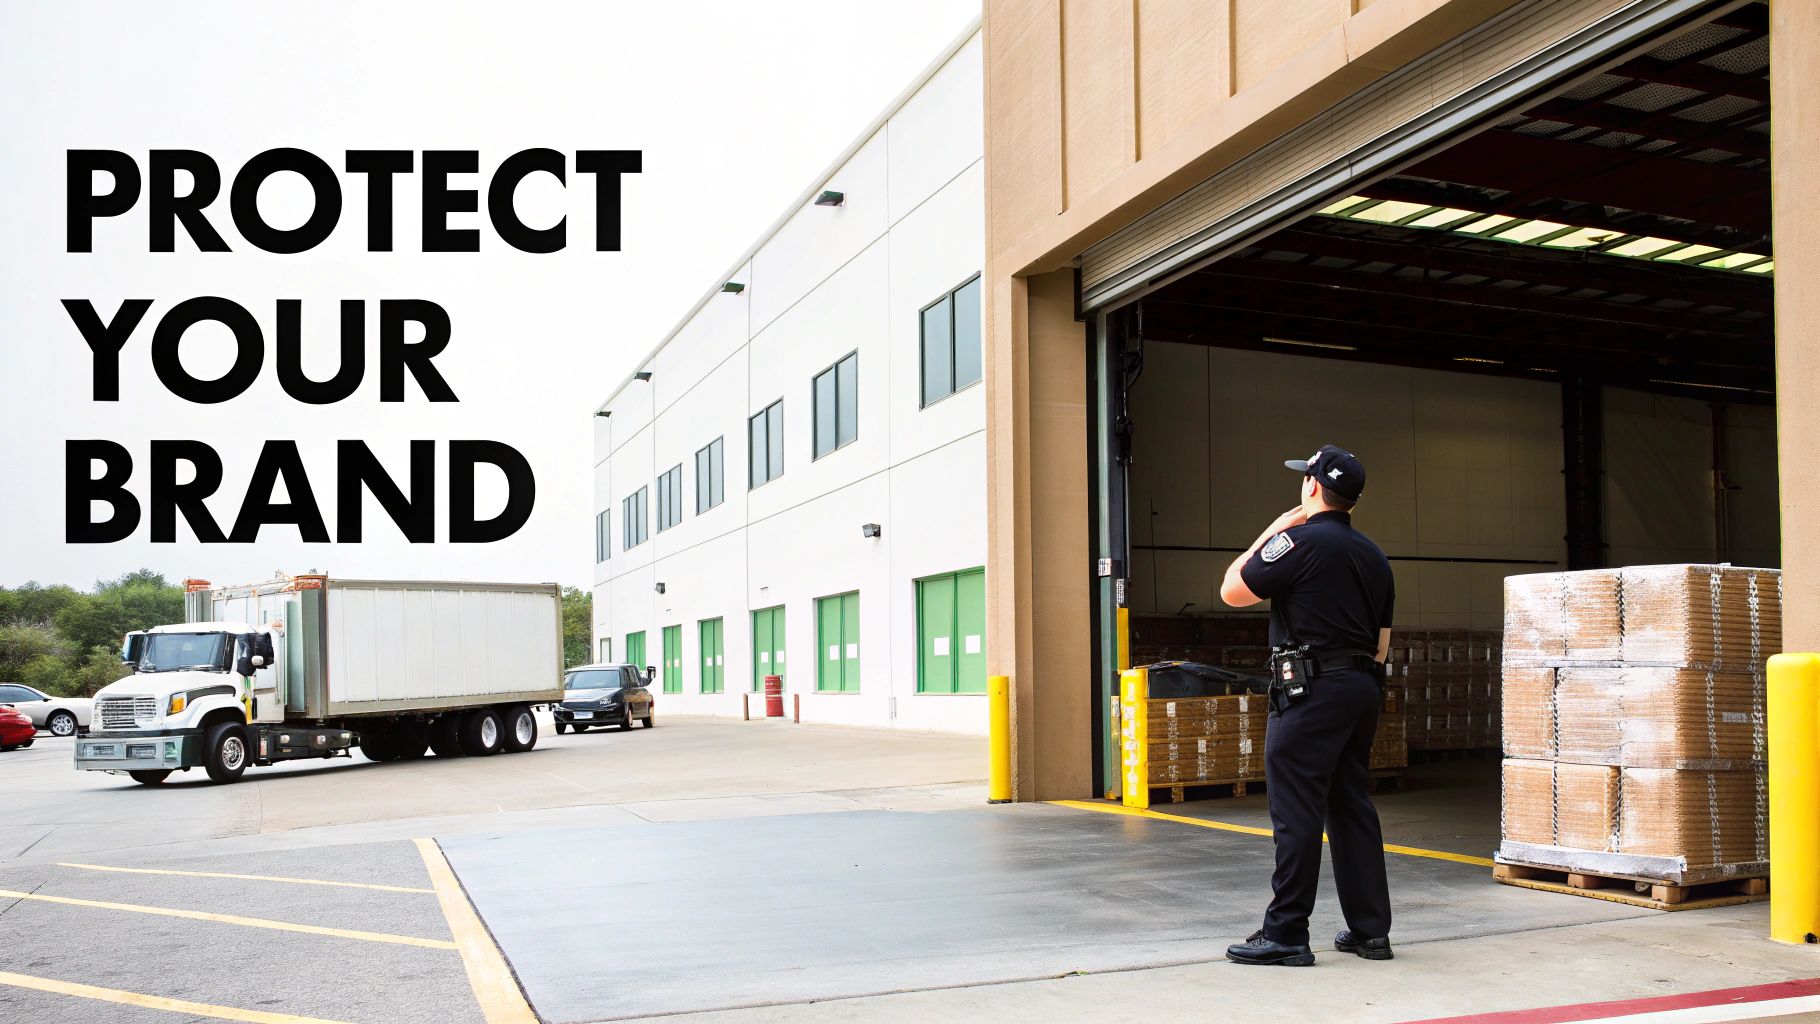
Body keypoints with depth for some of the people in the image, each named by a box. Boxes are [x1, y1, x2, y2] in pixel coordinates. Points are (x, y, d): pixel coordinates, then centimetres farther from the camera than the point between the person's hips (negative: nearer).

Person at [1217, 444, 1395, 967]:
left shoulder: (1300, 541, -11)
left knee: (1296, 813, -5)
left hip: (1312, 689, -8)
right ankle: (1370, 929, 17)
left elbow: (1232, 591, -4)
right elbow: (1382, 638, 18)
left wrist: (1272, 531, 2)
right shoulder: (1374, 556, 16)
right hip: (1363, 689, 9)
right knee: (1353, 808, 13)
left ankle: (1285, 934, -2)